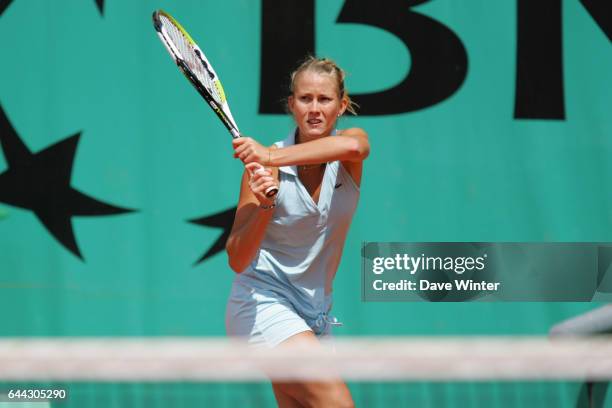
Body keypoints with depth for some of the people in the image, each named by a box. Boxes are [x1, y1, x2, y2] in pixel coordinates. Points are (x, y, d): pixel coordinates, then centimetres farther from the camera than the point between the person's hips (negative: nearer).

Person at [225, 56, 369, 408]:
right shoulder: (264, 165, -10)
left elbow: (352, 146, -31)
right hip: (263, 300, -5)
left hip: (315, 313, 5)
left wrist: (272, 156, -41)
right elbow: (237, 260, -13)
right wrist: (263, 206, -31)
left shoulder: (353, 139, -2)